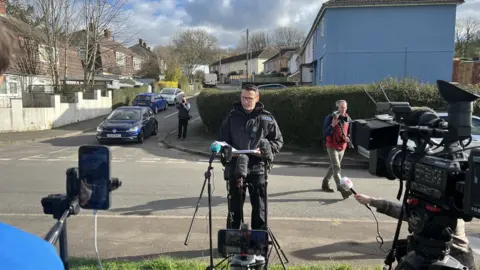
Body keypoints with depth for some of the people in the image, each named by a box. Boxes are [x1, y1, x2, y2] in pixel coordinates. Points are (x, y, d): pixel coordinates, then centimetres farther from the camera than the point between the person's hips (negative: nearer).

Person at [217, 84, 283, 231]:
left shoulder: (266, 118, 1)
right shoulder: (232, 117, 4)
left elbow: (278, 141, 6)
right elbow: (222, 140, 11)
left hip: (258, 169, -1)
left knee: (259, 207, 9)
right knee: (234, 207, 11)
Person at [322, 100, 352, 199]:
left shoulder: (348, 119, 3)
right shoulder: (330, 118, -12)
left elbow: (350, 133, 13)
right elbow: (325, 133, -16)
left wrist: (348, 138, -9)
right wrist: (333, 125, -30)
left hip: (342, 147, 6)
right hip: (332, 147, -6)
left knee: (333, 166, 17)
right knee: (336, 167, -13)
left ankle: (325, 183, 35)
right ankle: (341, 189, -17)